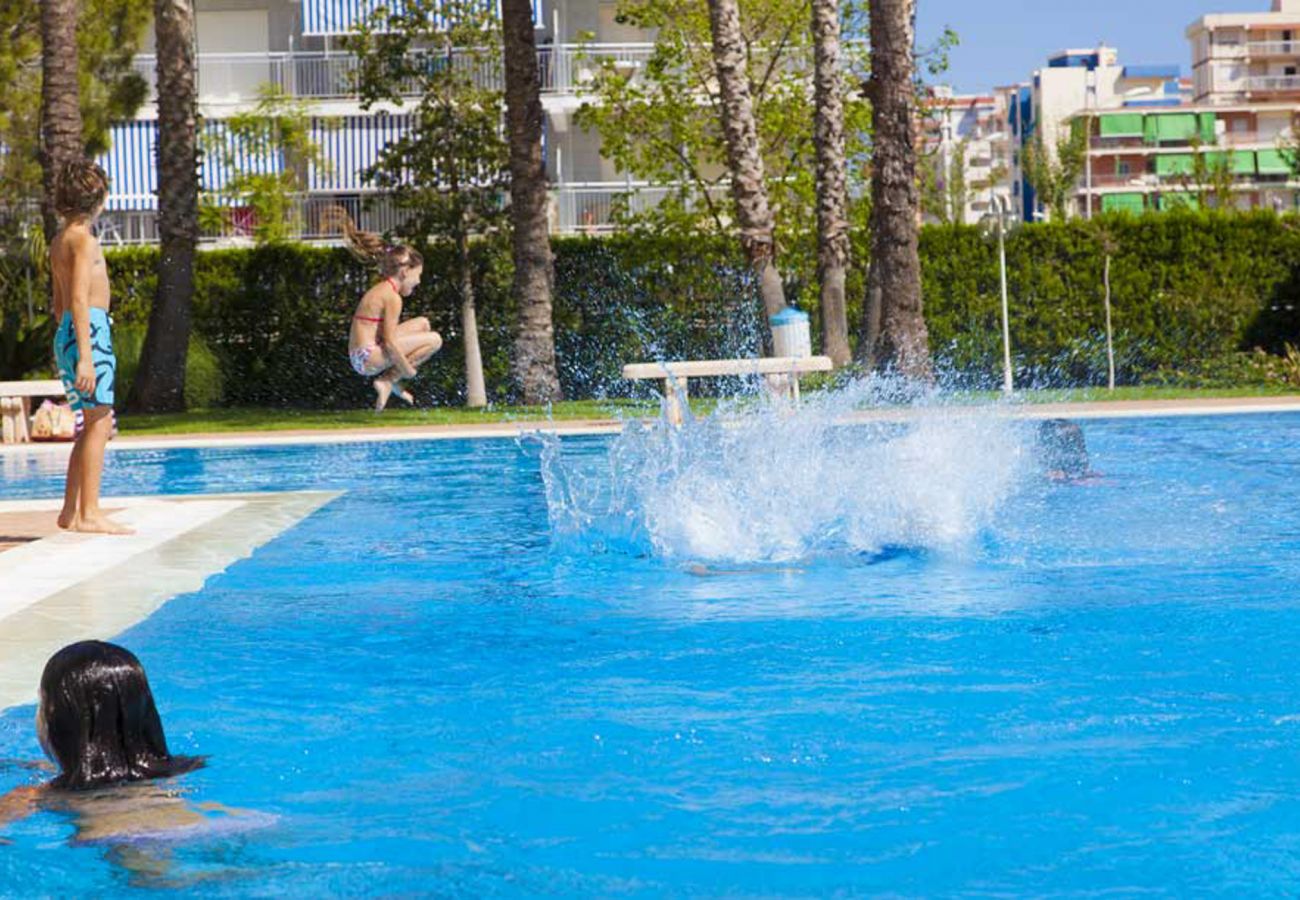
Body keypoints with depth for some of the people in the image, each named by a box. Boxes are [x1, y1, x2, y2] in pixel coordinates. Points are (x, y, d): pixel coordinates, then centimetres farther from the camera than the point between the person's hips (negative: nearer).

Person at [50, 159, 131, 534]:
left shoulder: (59, 241, 17)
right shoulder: (84, 239, -11)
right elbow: (79, 299, -18)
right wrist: (85, 356, -22)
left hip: (67, 333, 10)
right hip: (89, 330, -10)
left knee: (93, 426, 14)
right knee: (99, 424, -8)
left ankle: (71, 511, 14)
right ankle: (89, 514, -10)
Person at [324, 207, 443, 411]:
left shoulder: (381, 289, 16)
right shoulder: (393, 297, -14)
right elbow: (389, 342, -18)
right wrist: (408, 369, -7)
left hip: (359, 356, 10)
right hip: (369, 358, -10)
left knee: (423, 324, 21)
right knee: (434, 339, -10)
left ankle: (393, 381, 11)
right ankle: (387, 380, -7)